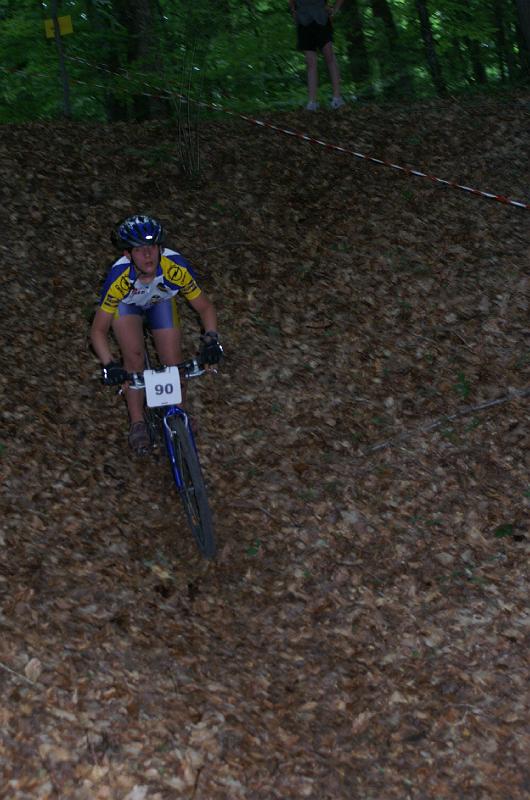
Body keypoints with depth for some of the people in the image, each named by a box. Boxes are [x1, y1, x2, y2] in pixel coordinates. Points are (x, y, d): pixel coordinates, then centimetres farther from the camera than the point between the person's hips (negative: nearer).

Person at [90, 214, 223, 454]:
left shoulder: (176, 267, -39)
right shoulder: (119, 277, -41)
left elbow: (205, 307, -24)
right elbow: (98, 330, -32)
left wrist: (211, 339, -41)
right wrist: (108, 364, -48)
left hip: (161, 301, 2)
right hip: (127, 304, -1)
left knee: (173, 360, -8)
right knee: (134, 357, -20)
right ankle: (137, 422, -2)